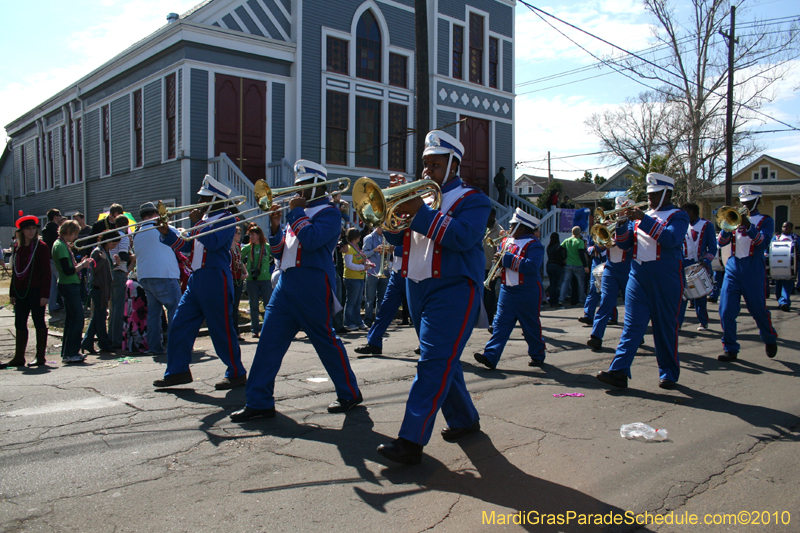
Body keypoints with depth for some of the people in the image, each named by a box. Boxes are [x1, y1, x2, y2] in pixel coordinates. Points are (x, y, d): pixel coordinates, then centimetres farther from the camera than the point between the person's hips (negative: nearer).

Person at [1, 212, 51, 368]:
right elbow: (14, 271, 16)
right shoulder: (17, 247, 11)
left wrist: (45, 294, -15)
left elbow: (46, 272, -9)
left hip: (36, 290, -6)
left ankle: (40, 357, 9)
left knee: (39, 322, 1)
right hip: (20, 291, 6)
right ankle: (19, 358, 15)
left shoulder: (41, 247, -6)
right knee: (20, 324, 8)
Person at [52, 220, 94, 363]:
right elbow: (68, 271, -22)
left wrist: (80, 263, 5)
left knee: (71, 319, 13)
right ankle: (69, 354, -5)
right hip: (68, 286, -10)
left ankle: (68, 353, 20)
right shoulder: (60, 246, -15)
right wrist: (82, 265, -9)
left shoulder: (63, 244, 16)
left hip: (70, 286, 10)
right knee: (78, 319, -9)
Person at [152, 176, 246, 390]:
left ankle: (237, 374, 7)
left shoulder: (227, 219, -6)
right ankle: (178, 371, 16)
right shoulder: (204, 219, 20)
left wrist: (196, 221, -15)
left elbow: (212, 242, -23)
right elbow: (185, 246, 19)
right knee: (179, 325, 7)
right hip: (196, 279, 9)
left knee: (221, 329, -4)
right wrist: (167, 233, 5)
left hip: (216, 279, -9)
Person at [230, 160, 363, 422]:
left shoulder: (328, 212, -2)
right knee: (269, 341, 1)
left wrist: (296, 212, -9)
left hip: (312, 286, -8)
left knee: (325, 340, 0)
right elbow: (280, 253, 20)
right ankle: (259, 402, 5)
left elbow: (311, 239, -22)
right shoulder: (302, 212, 21)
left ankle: (350, 394, 17)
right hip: (287, 282, 8)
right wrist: (275, 227, 5)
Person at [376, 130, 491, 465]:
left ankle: (411, 441, -16)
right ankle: (464, 420, 30)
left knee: (434, 364, -13)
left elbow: (463, 236, -20)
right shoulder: (420, 195, 18)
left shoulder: (472, 199, -1)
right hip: (418, 290, 8)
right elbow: (396, 238, 11)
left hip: (452, 290, -7)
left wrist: (419, 212, -22)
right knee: (444, 361, 15)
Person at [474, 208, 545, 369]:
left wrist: (508, 259, -24)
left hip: (527, 292, -6)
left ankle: (537, 356, 26)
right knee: (500, 324, -2)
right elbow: (501, 259, 23)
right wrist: (499, 259, -3)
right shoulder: (507, 241, 11)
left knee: (531, 326, 8)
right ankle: (490, 356, -8)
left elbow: (532, 266, -26)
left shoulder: (534, 245, -11)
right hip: (507, 290, 6)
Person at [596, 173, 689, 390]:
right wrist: (622, 225, -7)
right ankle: (619, 371, -7)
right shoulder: (640, 216, 15)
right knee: (632, 325, -2)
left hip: (665, 280, -4)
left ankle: (668, 374, 18)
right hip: (638, 278, 4)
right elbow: (624, 244, 12)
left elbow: (671, 238, -20)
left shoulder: (678, 215, 0)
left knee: (666, 328, 5)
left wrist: (645, 220, -22)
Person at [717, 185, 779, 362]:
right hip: (733, 267, 3)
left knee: (758, 309, 4)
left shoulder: (765, 220, 4)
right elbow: (721, 242, 5)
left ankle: (770, 340, 32)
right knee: (726, 310, -6)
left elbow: (763, 242, -15)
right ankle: (730, 349, 3)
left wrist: (748, 225, -28)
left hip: (754, 269, -3)